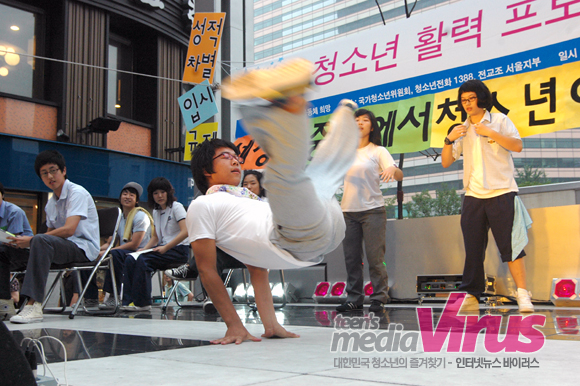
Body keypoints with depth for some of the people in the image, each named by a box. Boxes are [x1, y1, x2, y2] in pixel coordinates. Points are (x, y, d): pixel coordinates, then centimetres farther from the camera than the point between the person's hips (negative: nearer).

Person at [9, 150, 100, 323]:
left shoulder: (77, 193, -9)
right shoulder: (51, 203, 18)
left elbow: (68, 230, -21)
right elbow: (51, 233, 17)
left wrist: (31, 240, -20)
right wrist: (23, 241, -2)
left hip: (84, 247, -8)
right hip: (62, 248, 8)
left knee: (41, 241, -35)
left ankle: (34, 305, -40)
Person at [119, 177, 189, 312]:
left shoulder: (176, 207, -4)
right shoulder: (156, 212, 18)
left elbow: (185, 232, -16)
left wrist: (165, 247, -21)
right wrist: (144, 249, 1)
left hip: (178, 250, -7)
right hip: (163, 249, 7)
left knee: (143, 259, -28)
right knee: (130, 259, -17)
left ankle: (141, 302, -21)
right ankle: (129, 300, -18)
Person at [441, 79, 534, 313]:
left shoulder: (499, 120, 6)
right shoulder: (462, 130, 16)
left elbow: (517, 146, -6)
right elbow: (446, 162, 12)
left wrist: (490, 133, -14)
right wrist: (449, 140, -3)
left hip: (502, 193, -3)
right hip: (473, 197, 4)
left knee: (511, 245, -7)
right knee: (473, 250, 2)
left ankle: (523, 295, -2)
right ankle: (471, 295, 6)